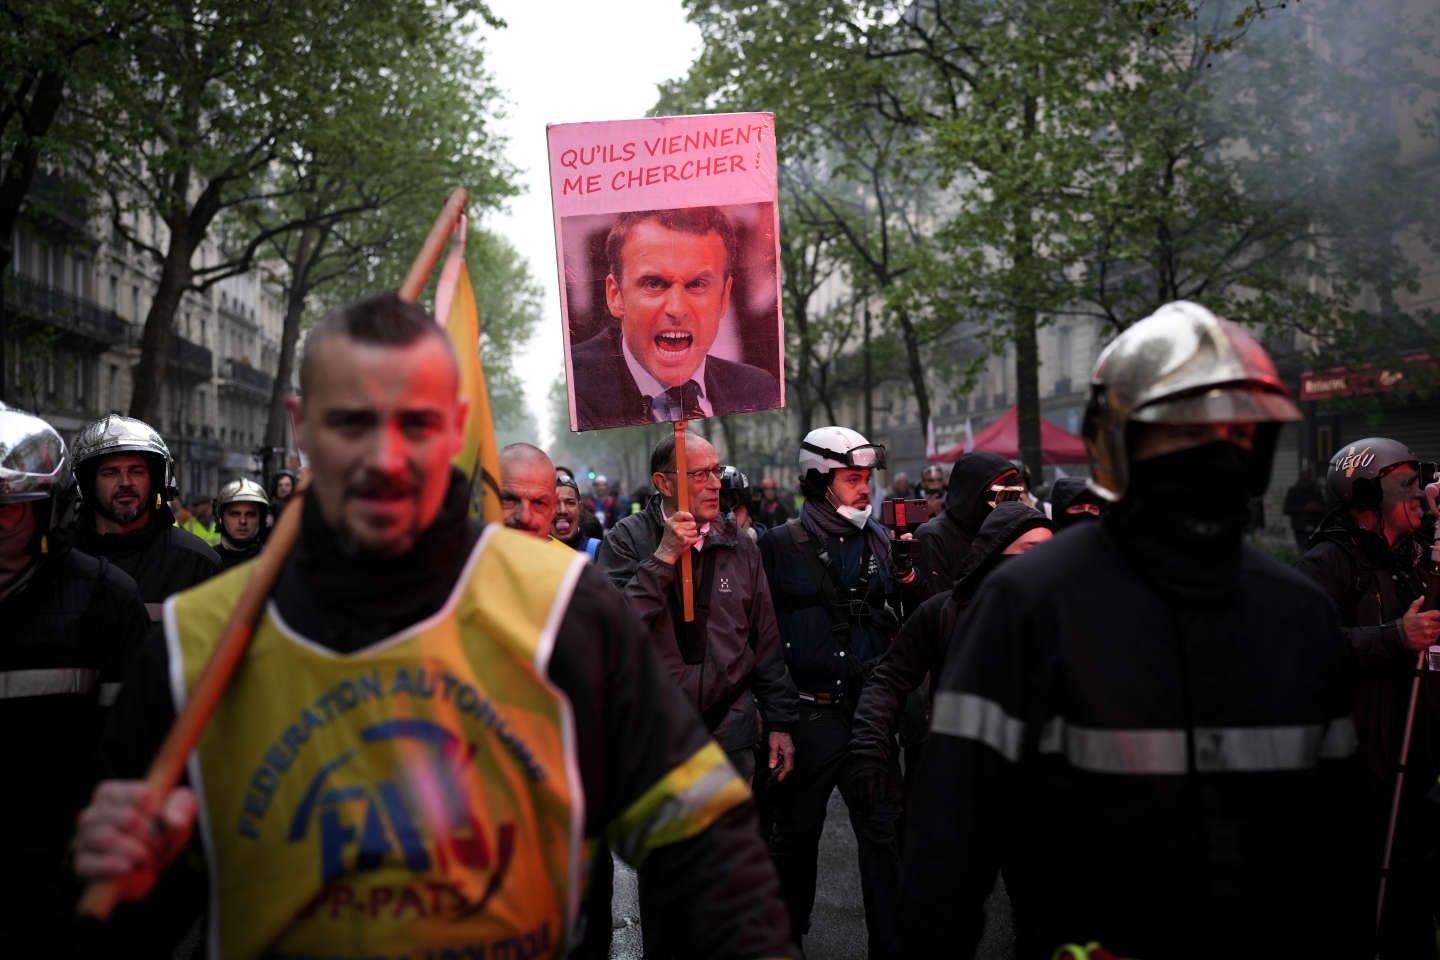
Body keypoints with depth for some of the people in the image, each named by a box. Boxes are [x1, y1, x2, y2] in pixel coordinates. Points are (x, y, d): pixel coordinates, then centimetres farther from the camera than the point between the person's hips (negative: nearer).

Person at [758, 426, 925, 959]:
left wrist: (910, 580, -9)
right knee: (796, 836, 13)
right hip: (808, 716, -2)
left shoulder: (880, 542, 7)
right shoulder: (780, 545, -5)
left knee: (884, 833, 5)